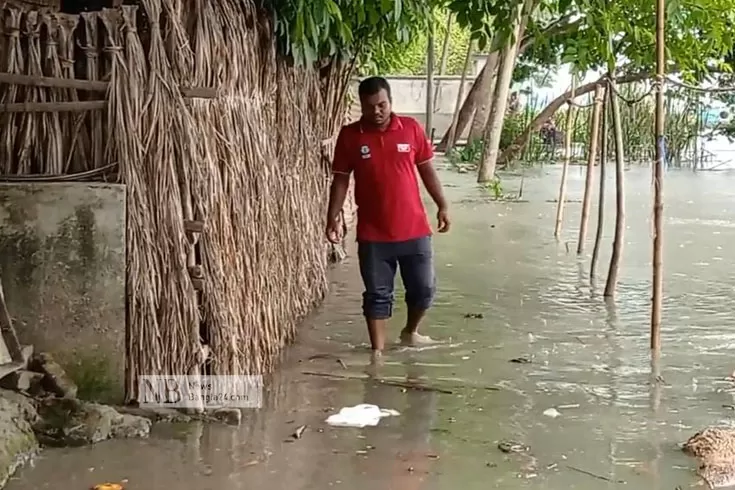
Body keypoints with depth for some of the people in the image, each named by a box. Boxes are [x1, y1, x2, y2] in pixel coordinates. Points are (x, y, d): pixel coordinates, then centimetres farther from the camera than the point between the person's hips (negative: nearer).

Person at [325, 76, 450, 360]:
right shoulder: (350, 135, -5)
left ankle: (410, 333, 36)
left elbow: (426, 169, 7)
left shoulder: (411, 128, -2)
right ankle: (378, 350, 18)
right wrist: (332, 218, -5)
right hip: (373, 234, -1)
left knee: (423, 289, 10)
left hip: (414, 229, 2)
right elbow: (340, 179, 0)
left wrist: (442, 205, 6)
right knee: (377, 295, 6)